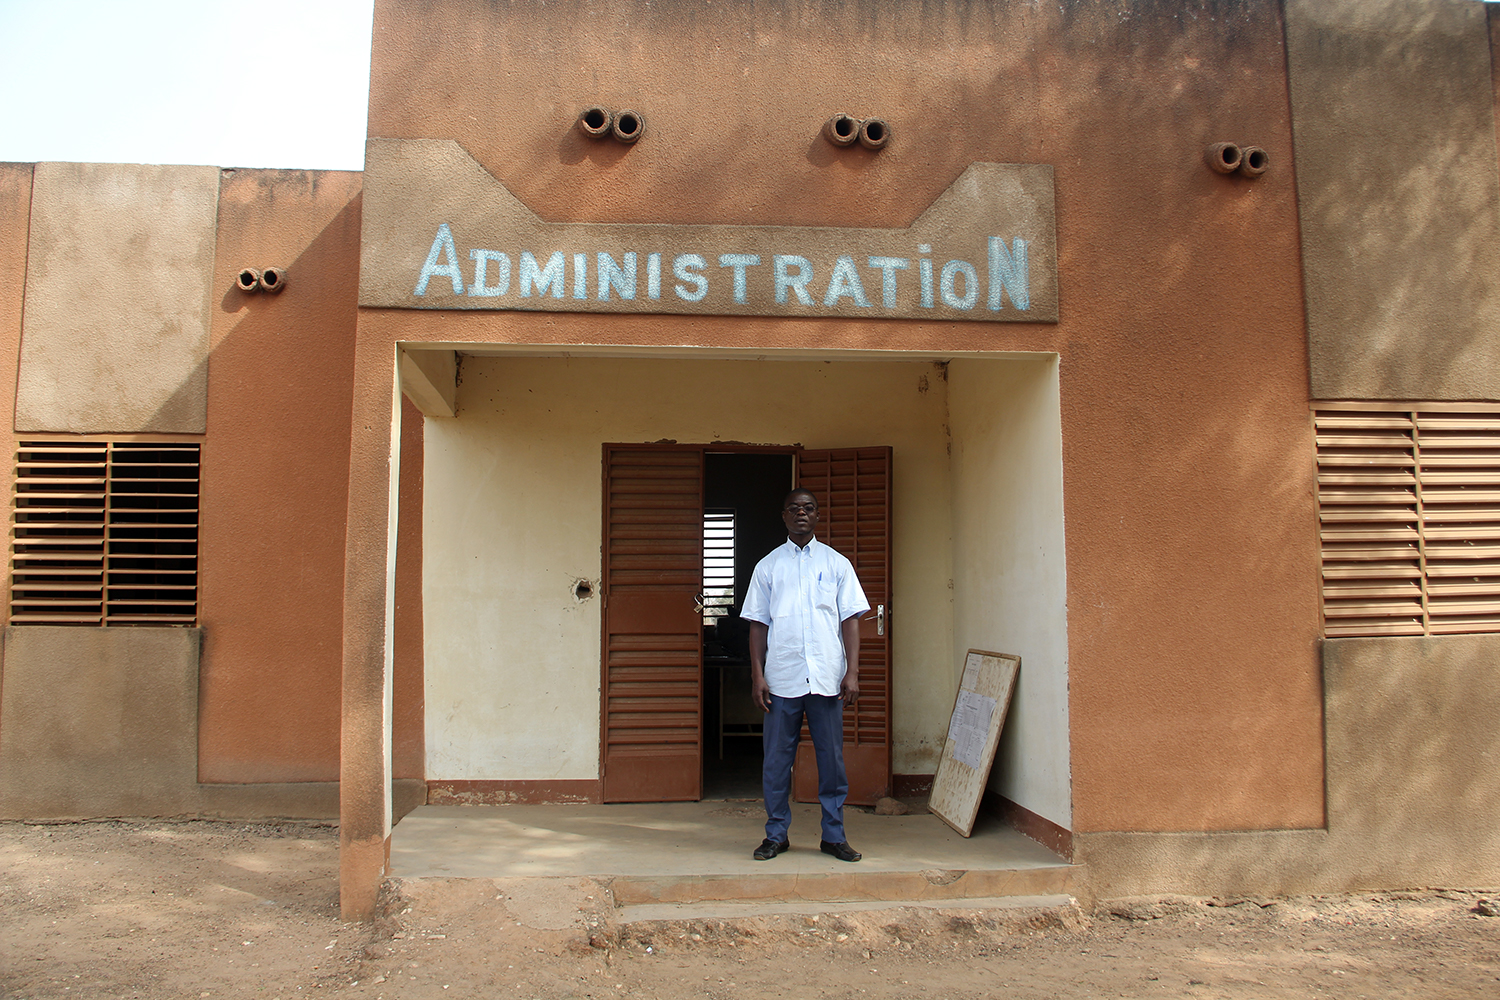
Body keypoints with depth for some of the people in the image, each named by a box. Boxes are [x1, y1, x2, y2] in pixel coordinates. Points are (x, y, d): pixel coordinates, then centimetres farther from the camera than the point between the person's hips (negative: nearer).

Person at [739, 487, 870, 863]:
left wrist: (852, 672, -3)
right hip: (782, 678, 0)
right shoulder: (768, 565, 10)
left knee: (831, 758, 4)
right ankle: (776, 834, 16)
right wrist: (757, 675, 0)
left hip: (827, 677, 0)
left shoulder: (836, 564, 9)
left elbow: (850, 619, 6)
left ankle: (834, 835, 15)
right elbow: (758, 623, 8)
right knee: (777, 759, 4)